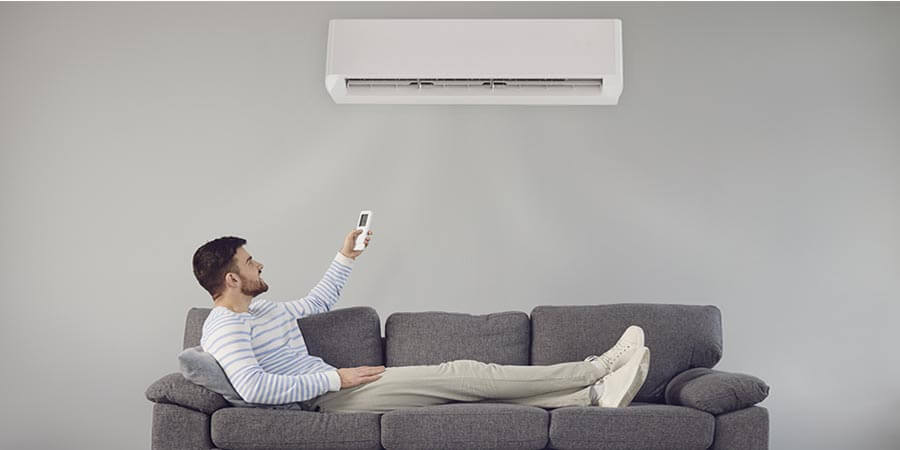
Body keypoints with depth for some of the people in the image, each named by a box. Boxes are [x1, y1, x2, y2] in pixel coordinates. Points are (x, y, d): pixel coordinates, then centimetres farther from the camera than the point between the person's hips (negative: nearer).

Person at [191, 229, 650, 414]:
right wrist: (335, 377, -22)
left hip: (334, 387, 10)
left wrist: (345, 257, 26)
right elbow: (253, 388, -28)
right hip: (327, 400, -10)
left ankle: (594, 394, -9)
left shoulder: (262, 309, 19)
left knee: (463, 375, -5)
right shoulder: (224, 327, -12)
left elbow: (317, 303, 35)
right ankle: (597, 368, -10)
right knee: (462, 374, -16)